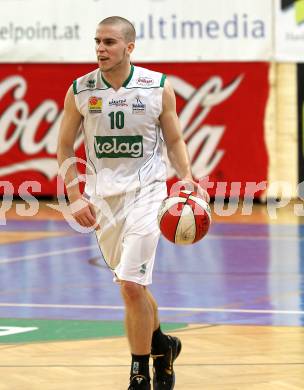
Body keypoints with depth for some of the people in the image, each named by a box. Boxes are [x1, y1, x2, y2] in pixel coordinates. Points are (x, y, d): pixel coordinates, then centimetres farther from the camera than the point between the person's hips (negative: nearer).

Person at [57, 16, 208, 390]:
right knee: (132, 285, 15)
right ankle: (161, 345, 40)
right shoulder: (79, 91, -2)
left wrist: (186, 180, -8)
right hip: (102, 196, 3)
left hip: (145, 191, -3)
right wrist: (75, 196, -4)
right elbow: (65, 148, 5)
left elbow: (174, 140, 6)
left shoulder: (159, 88, -5)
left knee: (131, 285, -14)